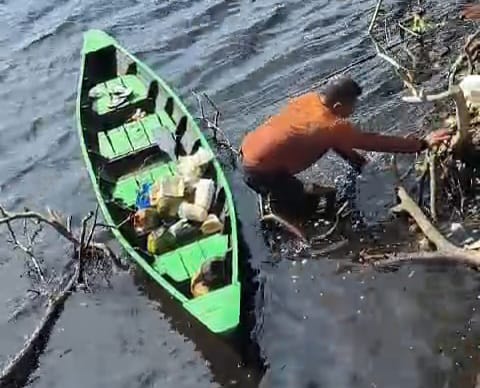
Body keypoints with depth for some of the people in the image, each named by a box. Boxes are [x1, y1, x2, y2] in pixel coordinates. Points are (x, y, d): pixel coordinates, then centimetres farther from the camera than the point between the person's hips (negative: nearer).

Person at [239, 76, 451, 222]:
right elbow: (375, 142, -20)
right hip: (259, 170, -7)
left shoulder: (311, 98, 1)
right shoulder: (332, 125, -22)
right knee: (305, 209, 4)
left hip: (250, 148, 8)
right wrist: (423, 143, -17)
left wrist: (357, 160, 11)